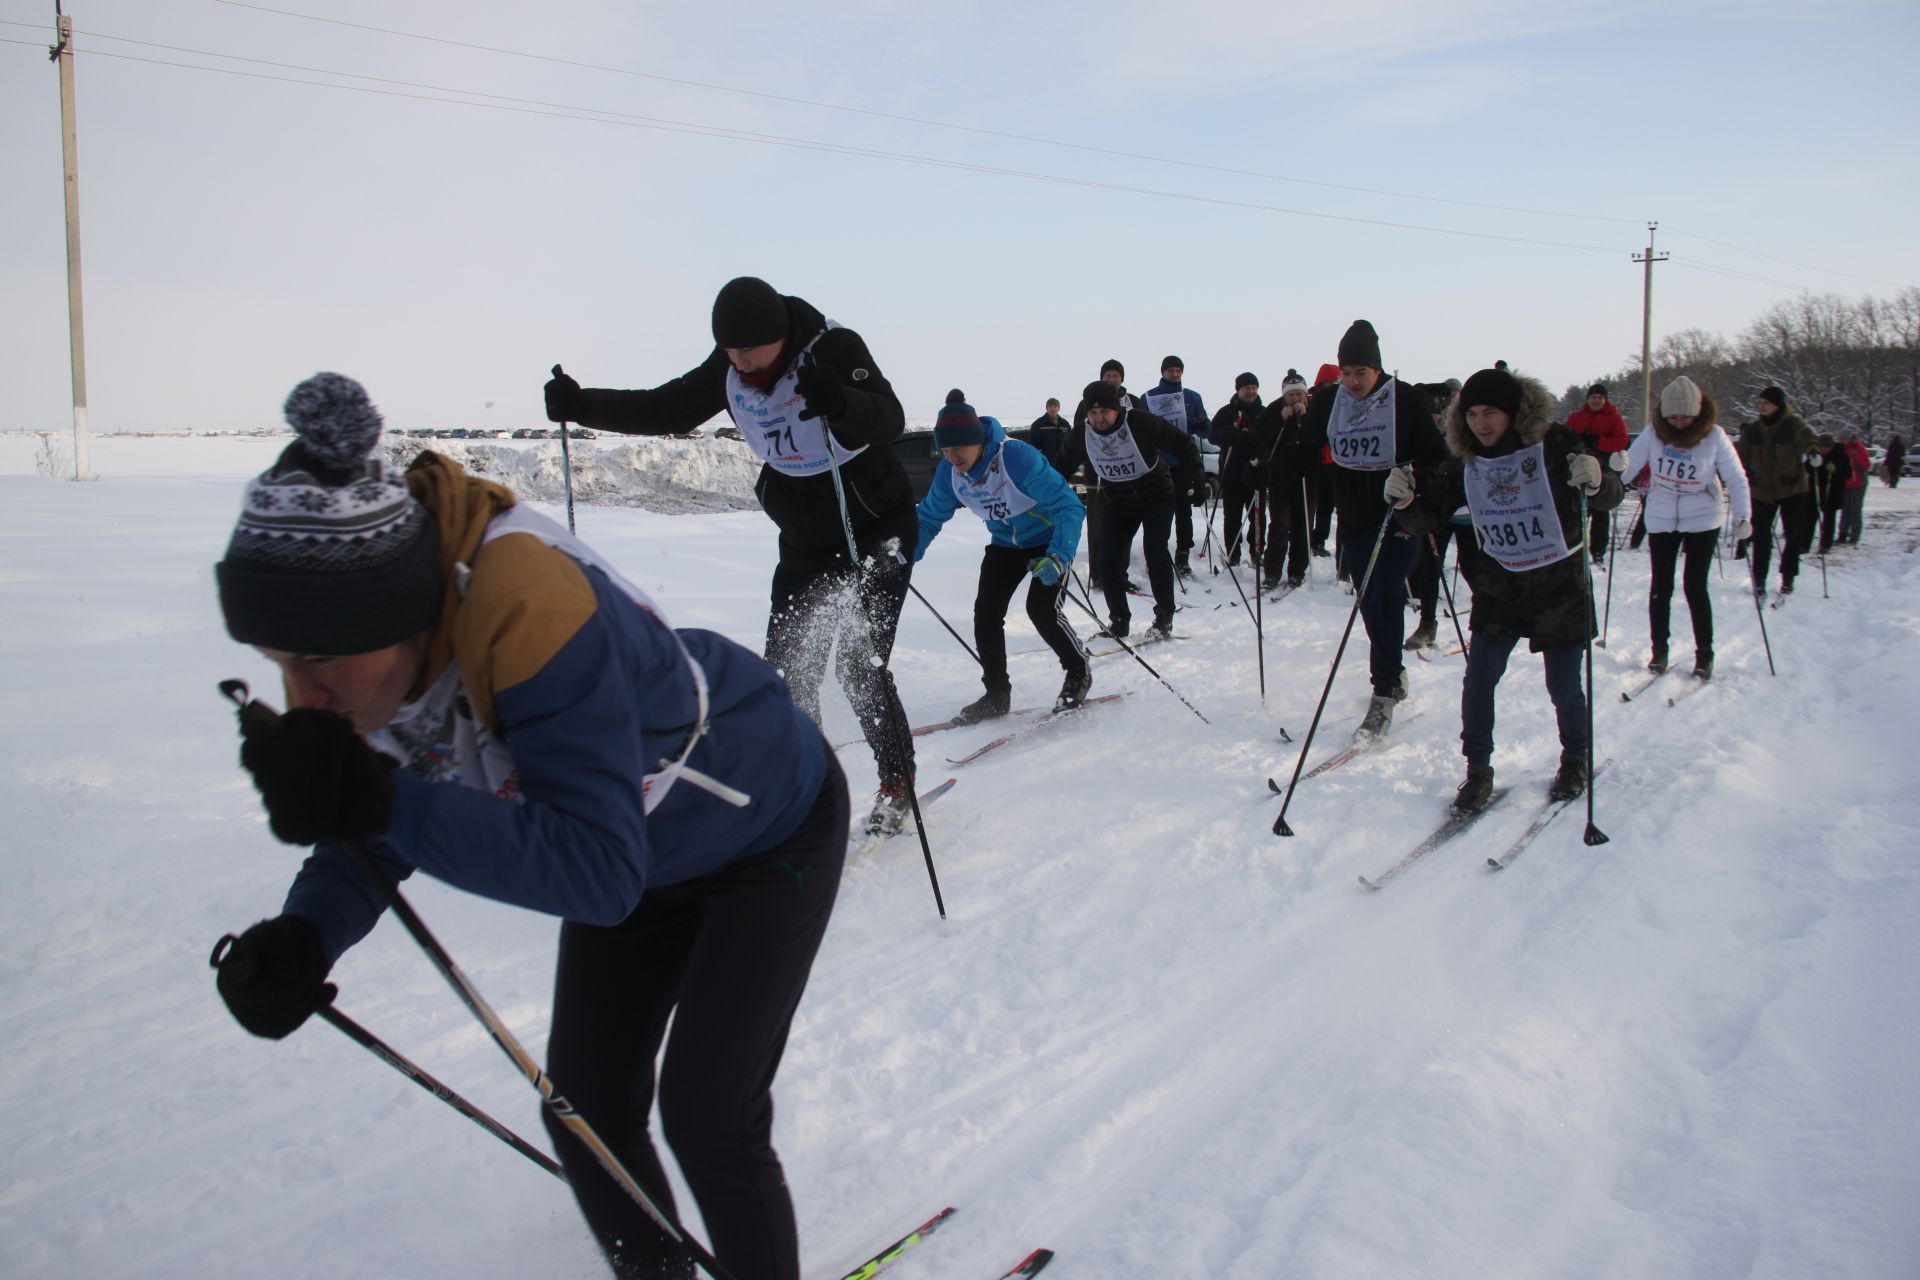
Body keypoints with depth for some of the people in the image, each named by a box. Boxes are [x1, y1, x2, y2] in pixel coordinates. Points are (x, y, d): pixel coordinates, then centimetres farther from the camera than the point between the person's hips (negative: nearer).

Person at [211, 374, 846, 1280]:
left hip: (771, 827, -7)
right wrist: (303, 934, -27)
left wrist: (383, 803, -50)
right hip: (647, 846, 7)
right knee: (586, 1109, 10)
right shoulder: (372, 641, -19)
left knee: (705, 1119, -7)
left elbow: (601, 872, -43)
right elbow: (382, 826, -7)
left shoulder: (526, 615, -42)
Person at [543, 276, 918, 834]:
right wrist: (583, 406, -9)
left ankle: (897, 778, 9)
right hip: (803, 539, 6)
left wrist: (839, 403, -57)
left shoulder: (834, 349, -23)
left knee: (859, 663, -12)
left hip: (876, 530, -6)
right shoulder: (727, 369, -5)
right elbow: (667, 409, 4)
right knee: (786, 668, 2)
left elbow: (890, 421, -36)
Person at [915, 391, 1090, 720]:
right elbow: (929, 517, 0)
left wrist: (1058, 557, -46)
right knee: (985, 612, -6)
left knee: (1042, 610, -19)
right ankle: (996, 693, 11)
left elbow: (1069, 507, -33)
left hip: (1050, 538, -6)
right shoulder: (949, 472, -16)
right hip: (1005, 543, 6)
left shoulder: (1018, 458, -35)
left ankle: (1079, 673, 8)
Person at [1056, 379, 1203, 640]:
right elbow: (1063, 466, 7)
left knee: (1155, 552, -17)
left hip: (1157, 496, -4)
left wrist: (1191, 477, -23)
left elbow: (1183, 443, -16)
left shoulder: (1140, 423, -24)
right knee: (1108, 558, -6)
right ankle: (1118, 619, 9)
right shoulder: (1082, 436, -12)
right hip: (1120, 503, 4)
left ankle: (1164, 616, -2)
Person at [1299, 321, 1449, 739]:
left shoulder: (1405, 400, -8)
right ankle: (1394, 675, 32)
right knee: (1369, 603, 12)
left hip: (1396, 519, -5)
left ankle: (1383, 698, -10)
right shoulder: (1329, 400, 2)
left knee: (1384, 600, -13)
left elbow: (1436, 457, -8)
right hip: (1354, 520, 5)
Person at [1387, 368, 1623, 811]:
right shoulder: (1465, 462, -2)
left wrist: (1597, 480, -37)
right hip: (1499, 587, 3)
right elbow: (1429, 516, -2)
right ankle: (1478, 771, 13)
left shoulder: (1554, 443, -13)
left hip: (1560, 581, -3)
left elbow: (1609, 497, -13)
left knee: (1563, 687, 6)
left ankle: (1575, 761, 32)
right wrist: (1406, 500, -25)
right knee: (1478, 681, -4)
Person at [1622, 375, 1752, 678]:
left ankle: (1704, 654, 11)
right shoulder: (1654, 432, -9)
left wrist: (1743, 516, -18)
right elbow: (1630, 463, -11)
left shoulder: (1713, 435, -12)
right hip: (1660, 519, 2)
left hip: (1702, 520, -2)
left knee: (1695, 587, -3)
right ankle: (1659, 651, 22)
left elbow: (1736, 478, -9)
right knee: (1661, 587, 7)